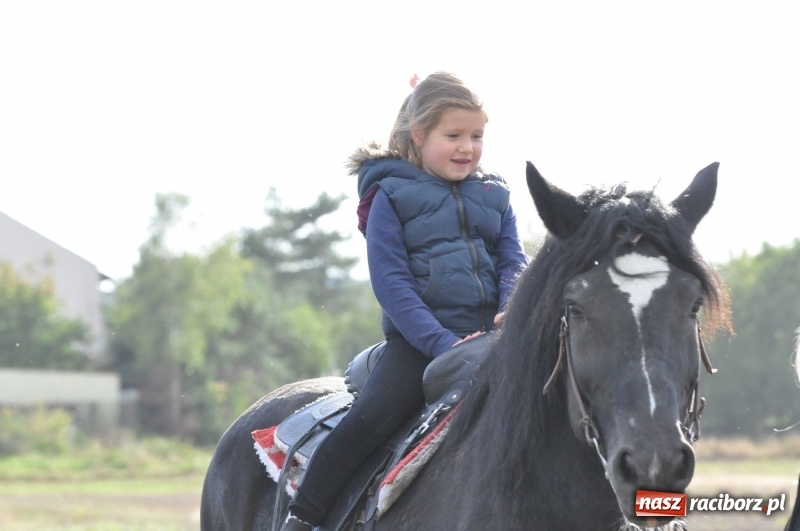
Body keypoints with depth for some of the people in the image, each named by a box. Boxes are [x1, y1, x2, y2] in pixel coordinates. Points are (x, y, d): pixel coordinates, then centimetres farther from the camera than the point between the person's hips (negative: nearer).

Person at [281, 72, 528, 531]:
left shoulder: (494, 195, 13)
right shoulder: (391, 196, -1)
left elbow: (514, 260, 7)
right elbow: (390, 282, -8)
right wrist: (442, 343, -19)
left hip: (491, 335, 5)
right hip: (420, 339, -4)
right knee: (368, 420, -22)